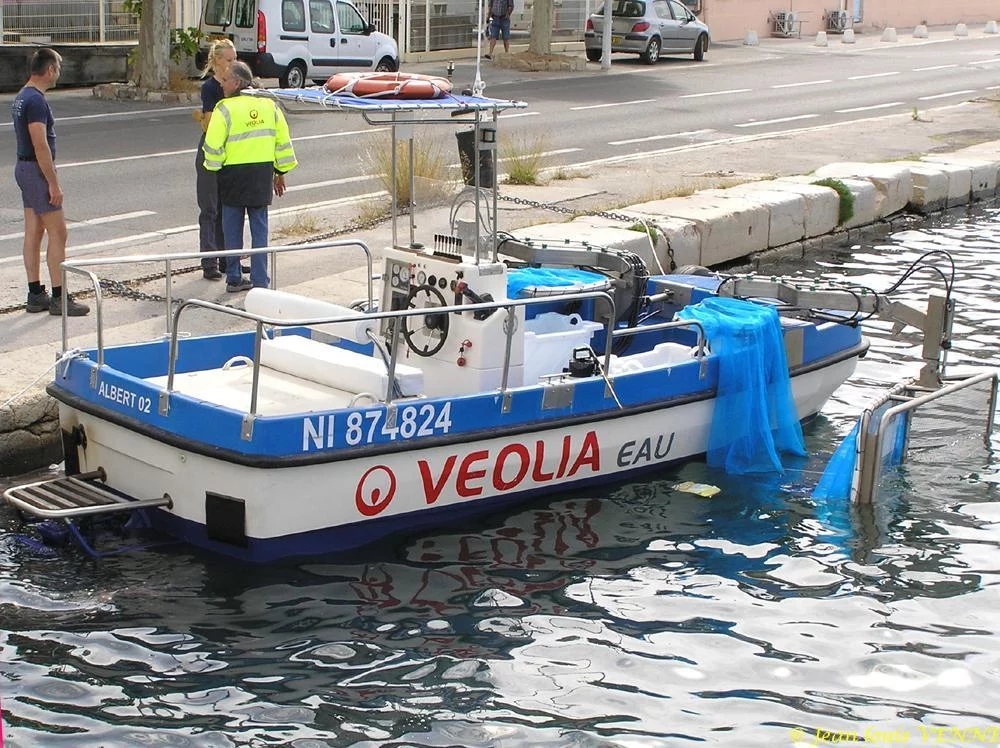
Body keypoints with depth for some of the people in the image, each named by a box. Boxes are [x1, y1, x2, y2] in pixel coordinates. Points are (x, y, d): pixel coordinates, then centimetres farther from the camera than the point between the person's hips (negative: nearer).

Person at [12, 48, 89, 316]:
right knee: (57, 233, -6)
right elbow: (40, 145, -23)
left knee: (33, 233, 11)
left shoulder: (21, 97, 13)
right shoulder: (36, 101, -18)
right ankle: (59, 298, -4)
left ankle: (35, 295, 15)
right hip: (38, 170, -10)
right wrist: (54, 183, -20)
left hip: (24, 167, 10)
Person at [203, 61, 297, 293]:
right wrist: (281, 172, 16)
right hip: (263, 175, 3)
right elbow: (283, 141, 8)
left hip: (234, 174, -3)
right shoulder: (269, 105, 4)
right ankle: (260, 281, 5)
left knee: (233, 230, 9)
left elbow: (213, 145, -15)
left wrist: (215, 167, 3)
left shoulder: (225, 109, -11)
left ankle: (234, 278, 15)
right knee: (259, 229, 7)